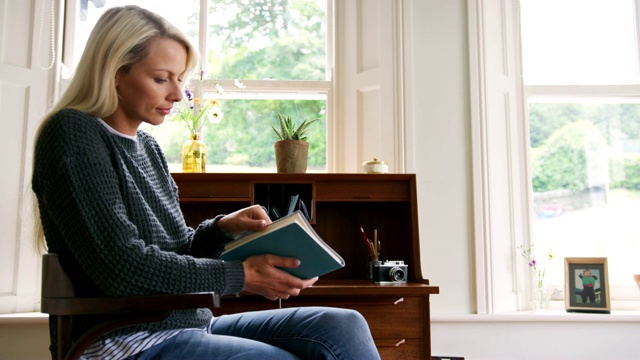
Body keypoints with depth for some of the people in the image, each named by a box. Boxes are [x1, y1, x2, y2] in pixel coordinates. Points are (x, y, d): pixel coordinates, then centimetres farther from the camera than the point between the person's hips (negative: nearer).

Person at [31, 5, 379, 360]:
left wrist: (222, 228, -4)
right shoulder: (72, 132, -10)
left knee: (343, 327, -10)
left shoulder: (146, 145, 13)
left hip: (188, 324, 7)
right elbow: (122, 268, -19)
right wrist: (241, 276, -14)